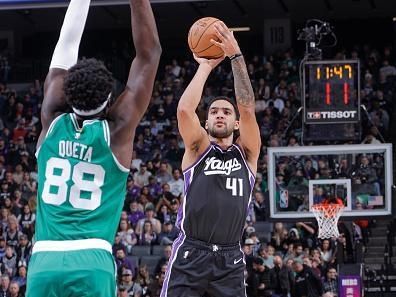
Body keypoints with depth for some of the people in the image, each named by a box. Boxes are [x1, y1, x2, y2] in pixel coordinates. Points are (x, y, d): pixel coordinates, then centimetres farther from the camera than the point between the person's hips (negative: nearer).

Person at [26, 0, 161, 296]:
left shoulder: (52, 122, 8)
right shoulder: (116, 130, 2)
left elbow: (66, 47, 17)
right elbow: (149, 54, 7)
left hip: (44, 262, 3)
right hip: (91, 263, -3)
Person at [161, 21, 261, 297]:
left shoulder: (246, 153, 12)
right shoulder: (198, 149, 9)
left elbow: (247, 109, -3)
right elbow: (185, 110, -9)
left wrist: (236, 56, -6)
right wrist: (206, 67, -1)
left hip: (230, 259, 2)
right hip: (190, 254, -2)